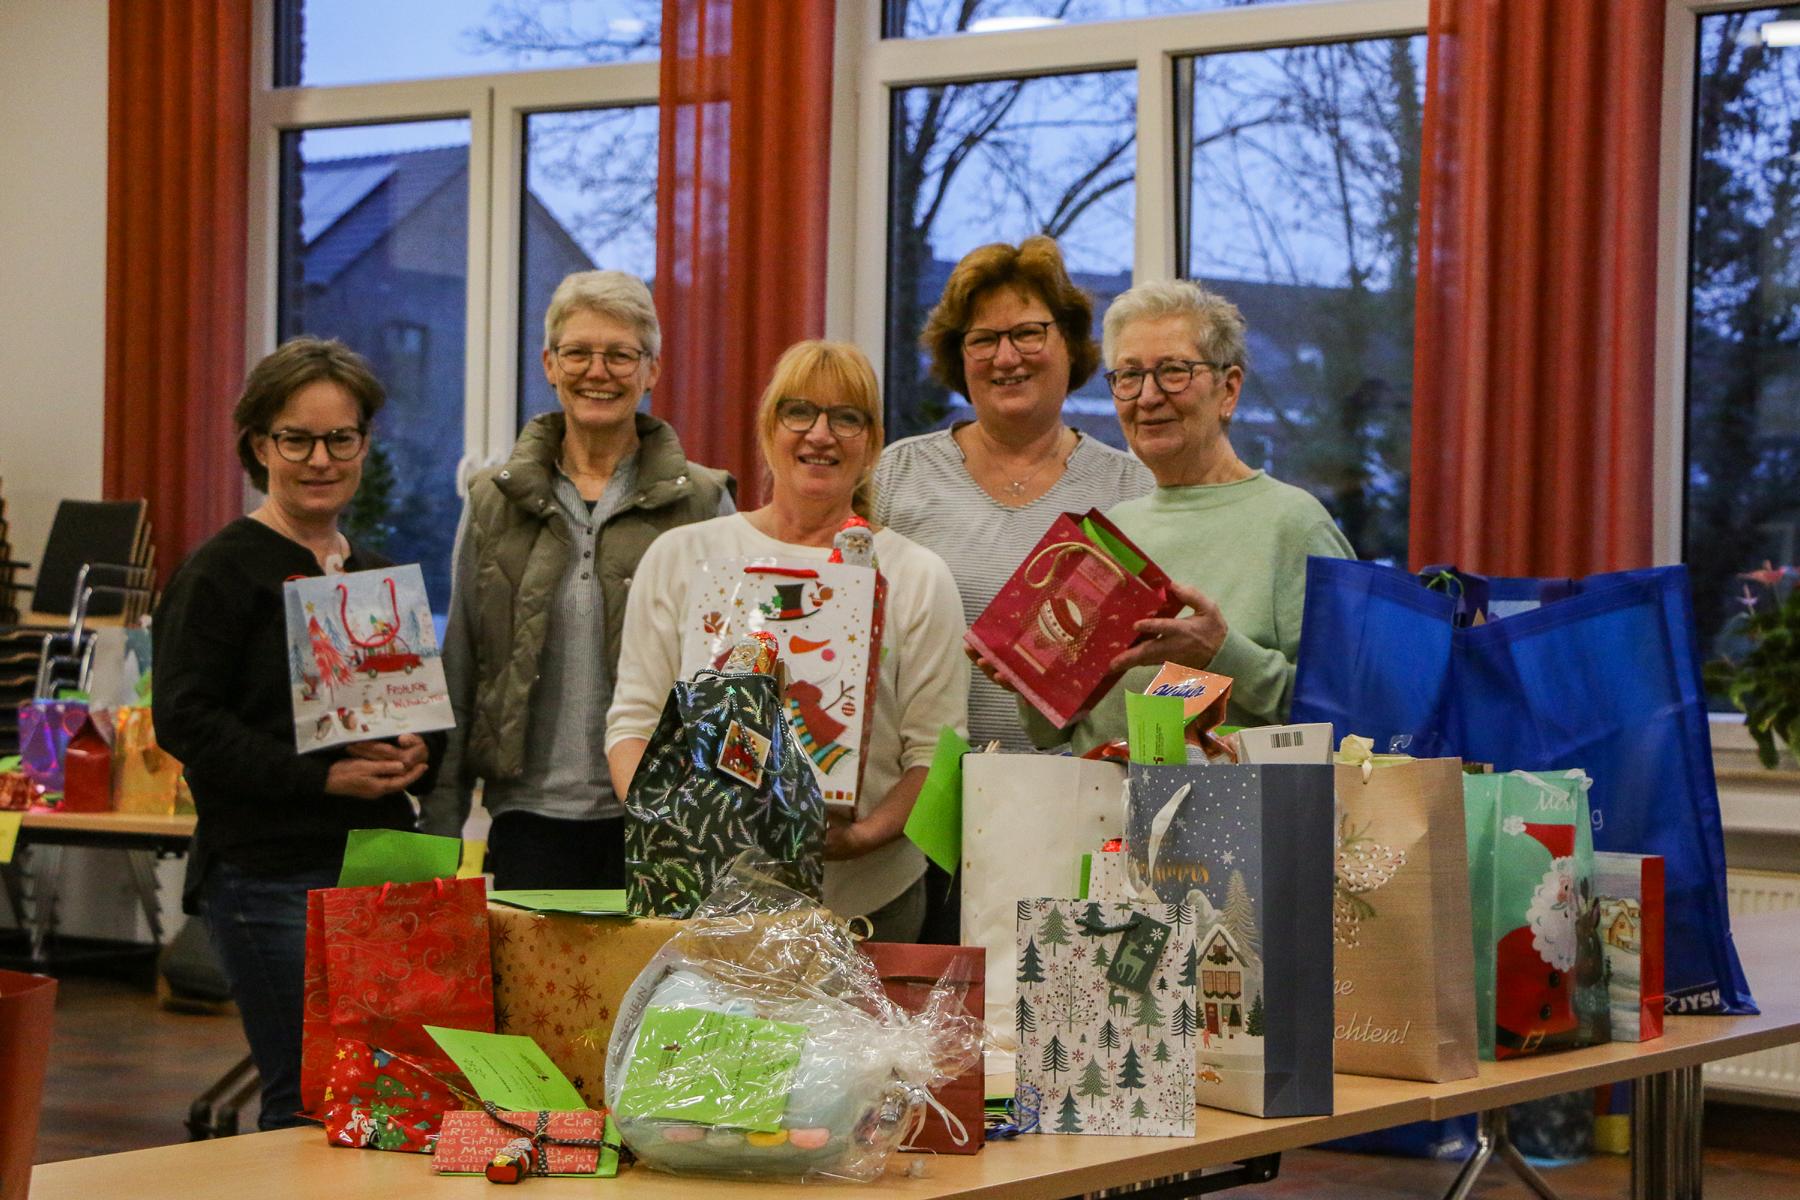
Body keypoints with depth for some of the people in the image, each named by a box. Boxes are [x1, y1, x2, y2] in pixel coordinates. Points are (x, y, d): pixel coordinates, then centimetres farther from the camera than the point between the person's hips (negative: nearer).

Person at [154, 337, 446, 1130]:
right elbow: (185, 720, -12)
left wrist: (418, 756, -1)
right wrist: (321, 775, -20)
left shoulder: (379, 575, 17)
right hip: (271, 871, -7)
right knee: (307, 1096, -6)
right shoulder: (222, 571, -4)